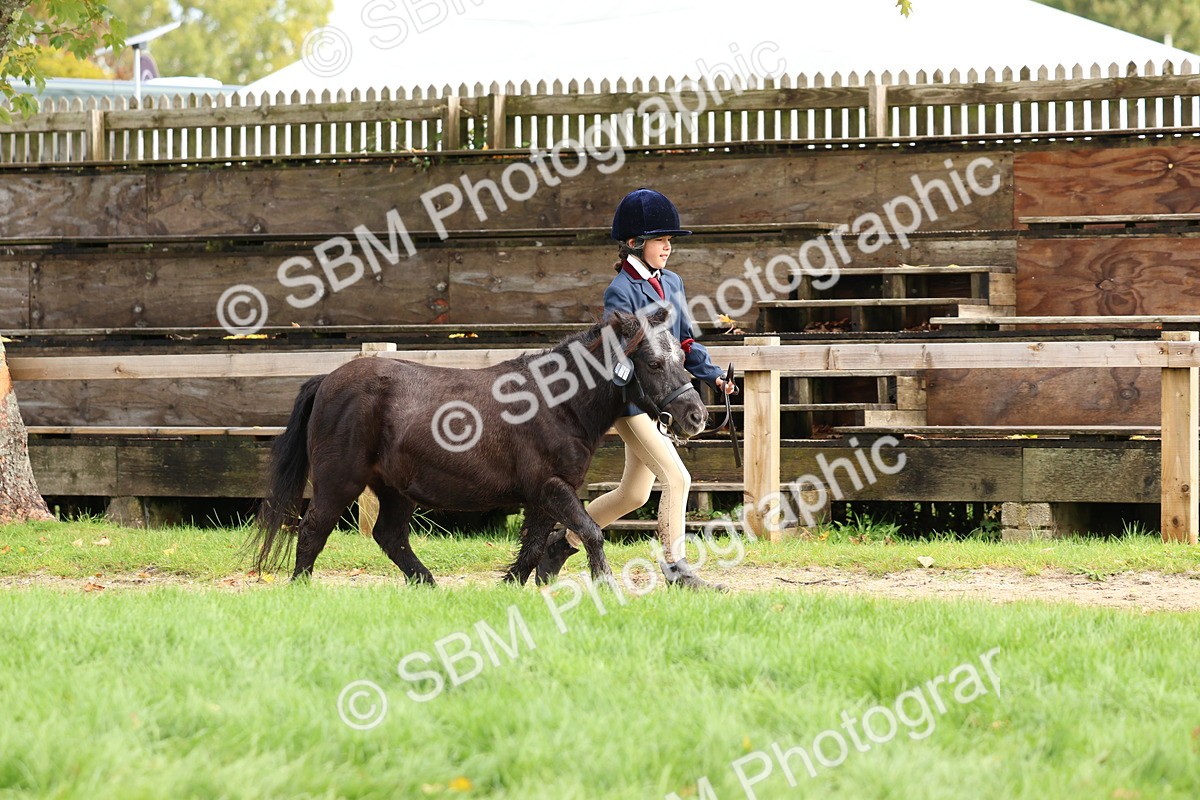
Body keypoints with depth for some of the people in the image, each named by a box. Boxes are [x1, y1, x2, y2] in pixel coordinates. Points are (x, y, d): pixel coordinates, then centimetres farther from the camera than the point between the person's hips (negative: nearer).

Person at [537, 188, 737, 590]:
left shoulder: (671, 283, 13)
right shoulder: (621, 292, -12)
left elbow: (685, 342, 17)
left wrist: (713, 375, 2)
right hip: (630, 401, -9)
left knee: (633, 494, 14)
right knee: (676, 478, -16)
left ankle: (564, 540, 30)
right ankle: (676, 569, -10)